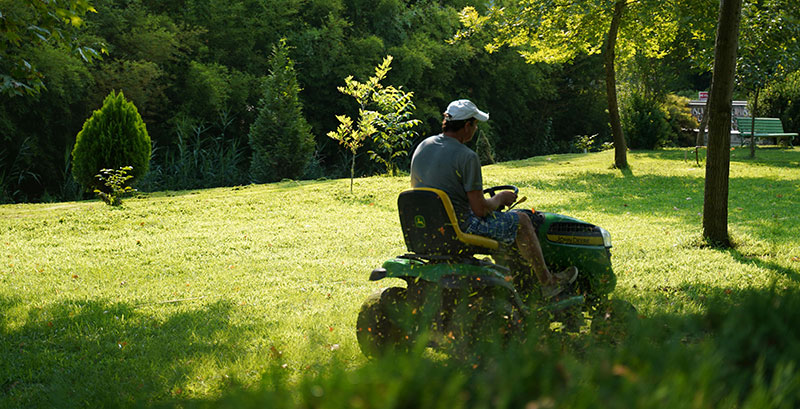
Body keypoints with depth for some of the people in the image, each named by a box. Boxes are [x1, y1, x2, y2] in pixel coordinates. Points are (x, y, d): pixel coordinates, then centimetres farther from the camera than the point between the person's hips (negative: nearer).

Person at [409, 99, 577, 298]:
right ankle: (547, 281, 21)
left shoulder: (422, 147, 2)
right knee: (521, 220, 9)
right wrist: (500, 199, 3)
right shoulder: (467, 157, -21)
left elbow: (416, 186, 15)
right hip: (461, 227, -8)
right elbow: (480, 209, -20)